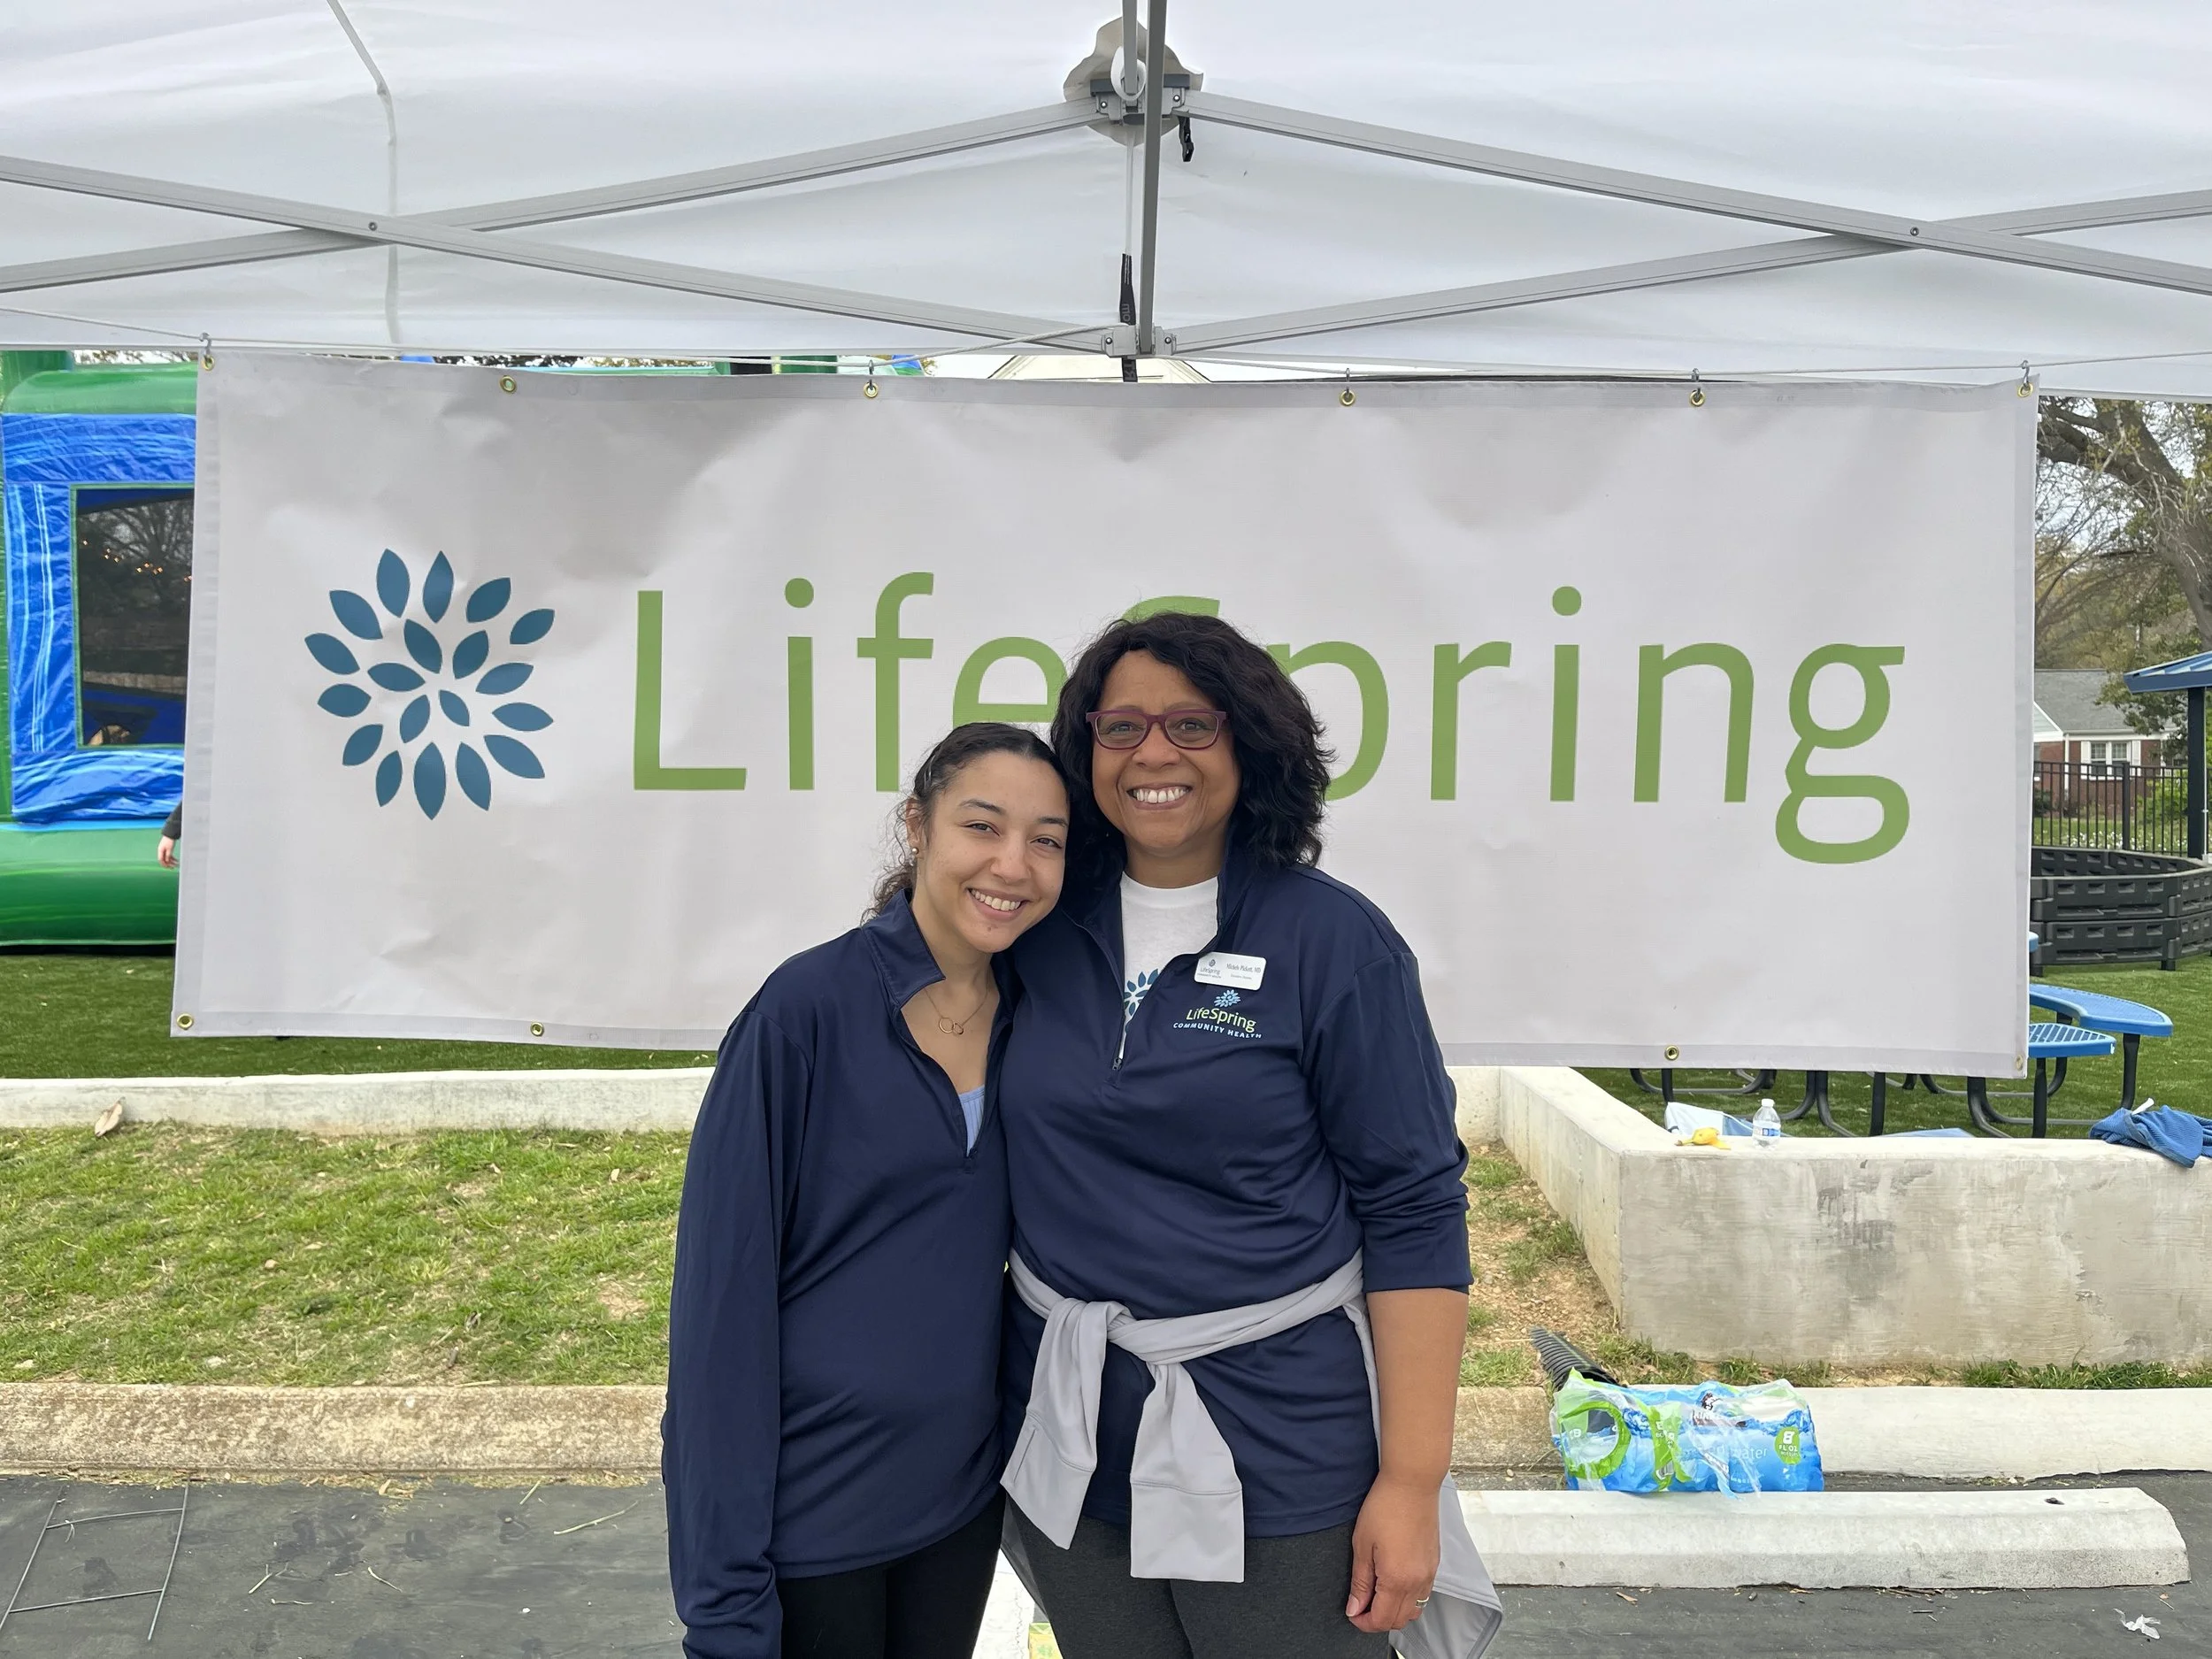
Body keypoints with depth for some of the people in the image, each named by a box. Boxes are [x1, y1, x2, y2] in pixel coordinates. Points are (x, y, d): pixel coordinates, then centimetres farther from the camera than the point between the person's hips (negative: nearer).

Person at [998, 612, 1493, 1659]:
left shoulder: (1332, 940, -11)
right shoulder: (1047, 927, 1)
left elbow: (1414, 1211, -11)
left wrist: (1412, 1479, -14)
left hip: (1277, 1444, -3)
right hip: (1068, 1435, 4)